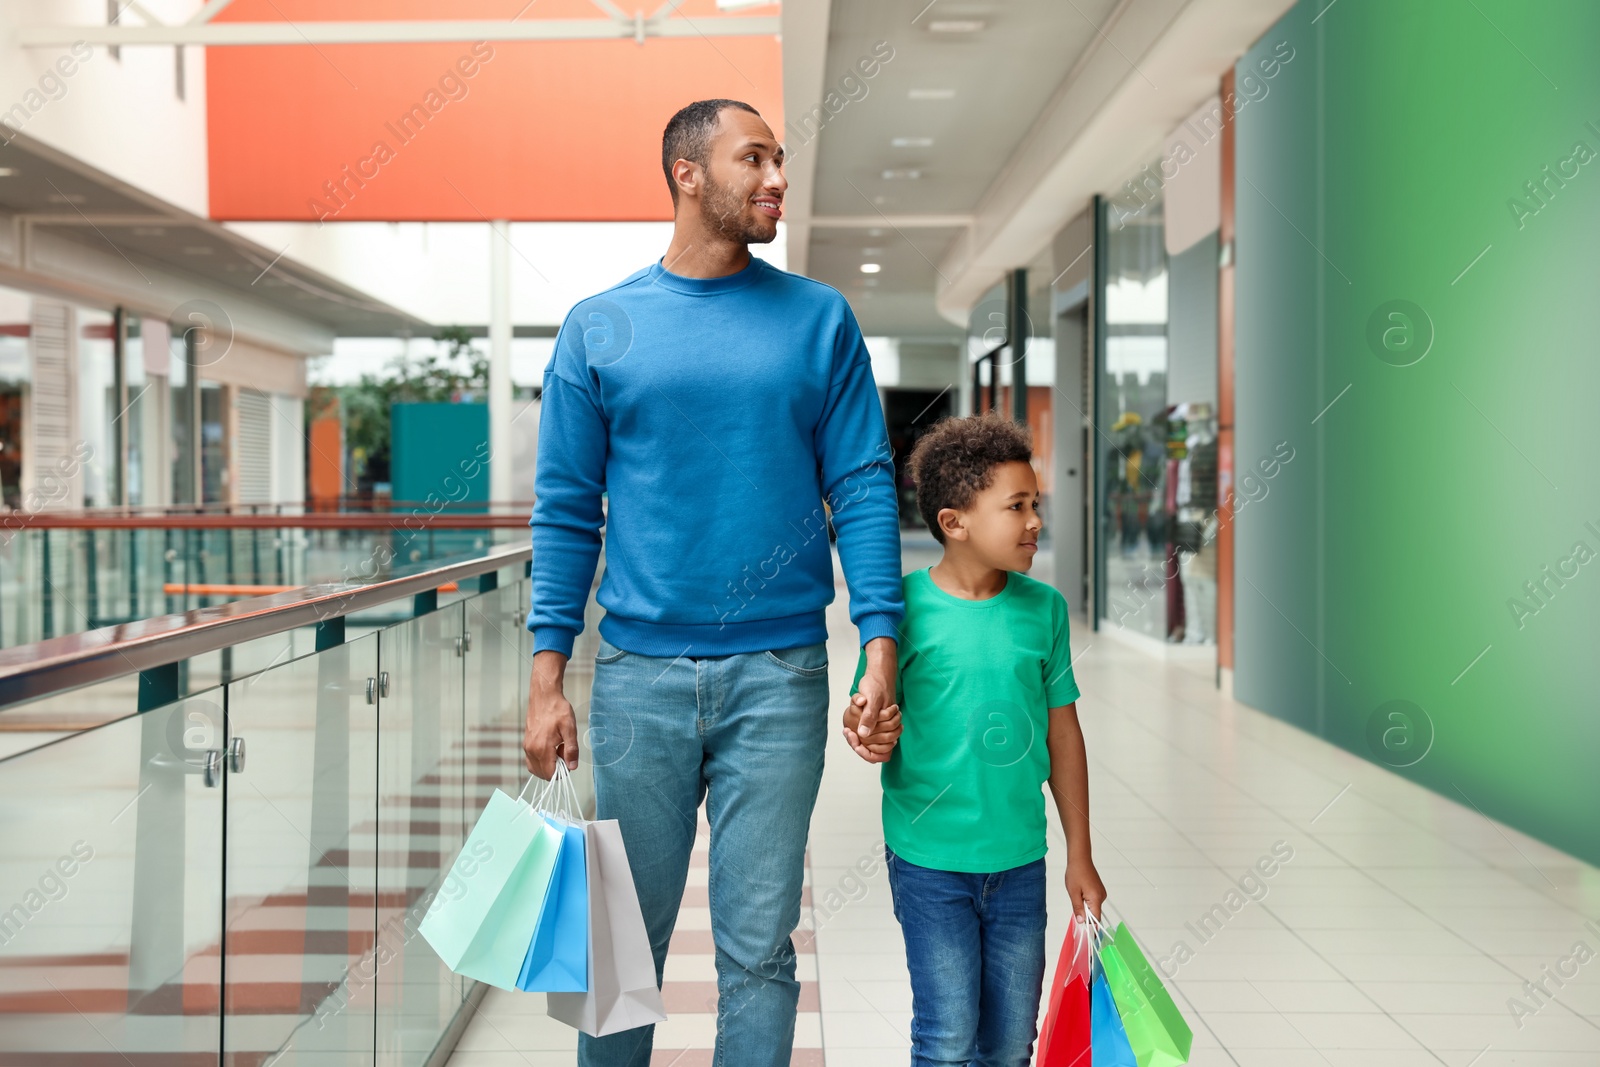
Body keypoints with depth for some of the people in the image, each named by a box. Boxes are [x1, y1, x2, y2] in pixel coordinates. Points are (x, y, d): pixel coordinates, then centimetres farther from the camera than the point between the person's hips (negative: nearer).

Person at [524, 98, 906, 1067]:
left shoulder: (820, 319, 4)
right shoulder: (601, 328, 5)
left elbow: (864, 489, 2)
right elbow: (566, 511, 5)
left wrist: (882, 652, -8)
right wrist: (548, 677, -2)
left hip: (780, 675, 0)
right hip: (639, 674, 0)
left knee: (760, 944, 6)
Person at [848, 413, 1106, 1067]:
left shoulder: (1043, 608, 0)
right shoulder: (905, 604, -11)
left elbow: (1062, 732, 7)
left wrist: (1080, 857, 10)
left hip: (1019, 860, 4)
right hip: (930, 858, -3)